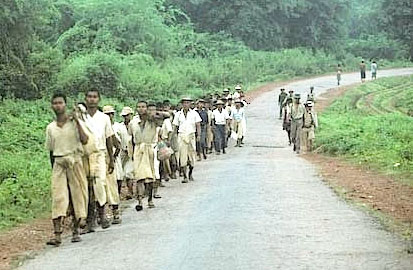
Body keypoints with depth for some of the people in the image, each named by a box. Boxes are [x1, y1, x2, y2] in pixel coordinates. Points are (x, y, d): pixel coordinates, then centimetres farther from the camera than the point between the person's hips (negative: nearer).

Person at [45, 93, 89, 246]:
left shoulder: (74, 122, 1)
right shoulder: (50, 128, 10)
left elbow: (84, 140, -13)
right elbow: (51, 151, 17)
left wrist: (77, 122, -16)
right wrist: (53, 168, 14)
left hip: (74, 161, -2)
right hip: (58, 163, 2)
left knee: (77, 194, 1)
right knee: (58, 196, -9)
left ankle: (75, 230, 14)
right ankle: (57, 234, -16)